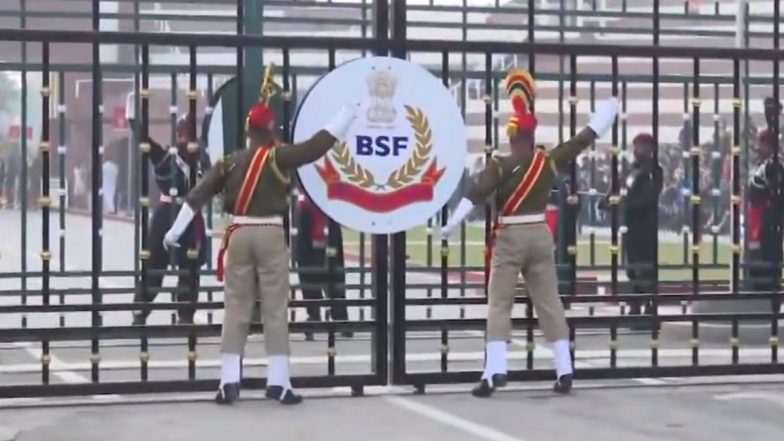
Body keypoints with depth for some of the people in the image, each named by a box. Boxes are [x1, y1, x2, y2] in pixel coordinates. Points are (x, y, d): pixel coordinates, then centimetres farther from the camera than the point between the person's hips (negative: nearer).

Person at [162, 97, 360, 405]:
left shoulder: (229, 162, 6)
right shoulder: (279, 157, -5)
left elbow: (197, 196, 4)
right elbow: (319, 145, -6)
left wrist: (175, 231, 10)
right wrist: (349, 112, 3)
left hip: (239, 235, 3)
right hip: (271, 235, -3)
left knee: (236, 309, 7)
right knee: (275, 310, 2)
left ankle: (229, 382, 4)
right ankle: (278, 382, 0)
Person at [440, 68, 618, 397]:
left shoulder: (500, 166, -10)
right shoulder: (550, 161, 1)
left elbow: (475, 195, -18)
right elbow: (585, 138, 9)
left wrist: (450, 226, -18)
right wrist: (611, 107, 21)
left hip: (509, 237, -4)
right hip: (540, 235, 4)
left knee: (499, 304, -1)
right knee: (550, 302, 9)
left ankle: (495, 371, -13)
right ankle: (564, 371, 7)